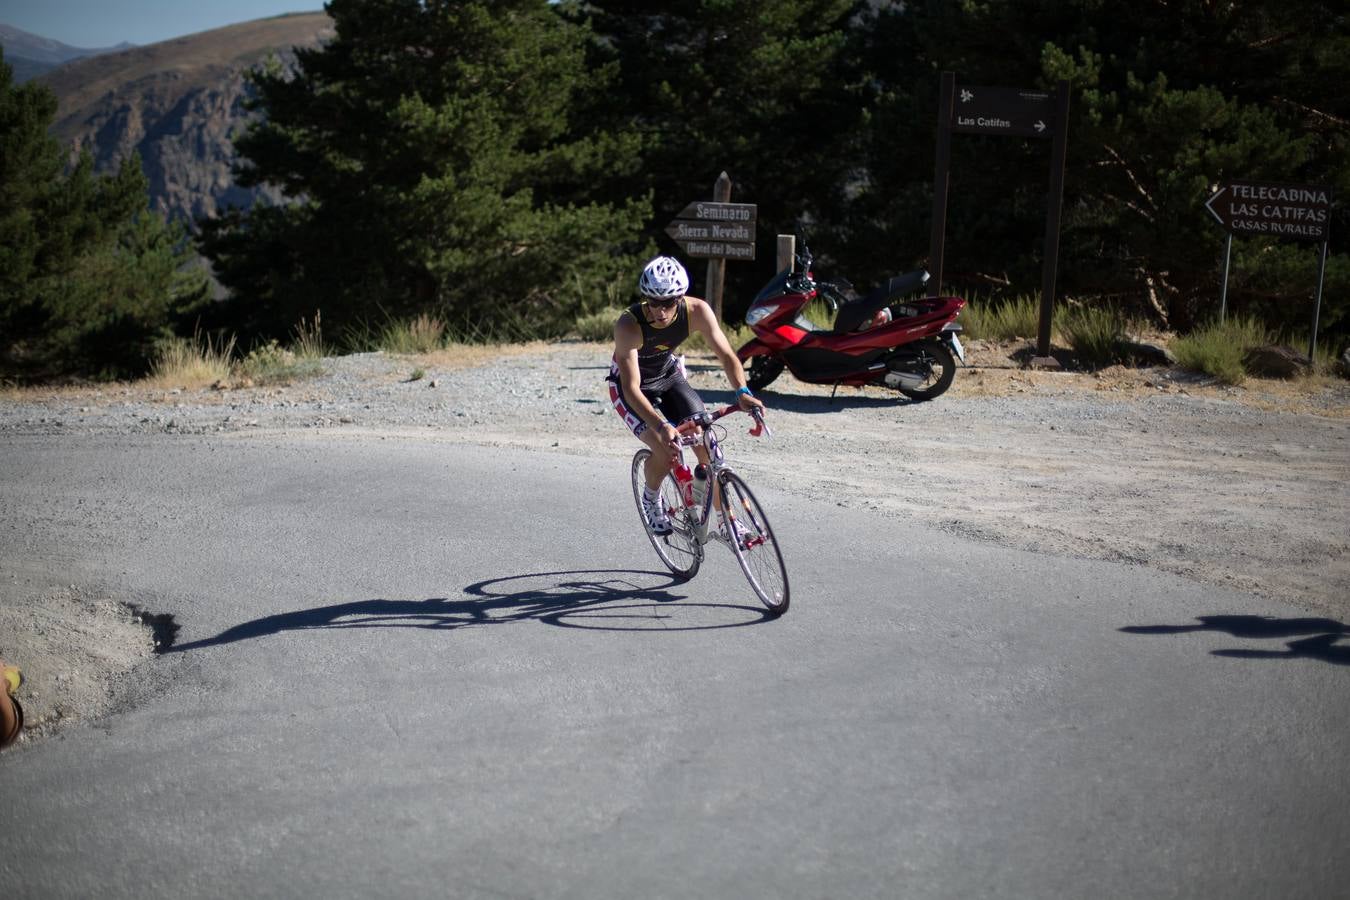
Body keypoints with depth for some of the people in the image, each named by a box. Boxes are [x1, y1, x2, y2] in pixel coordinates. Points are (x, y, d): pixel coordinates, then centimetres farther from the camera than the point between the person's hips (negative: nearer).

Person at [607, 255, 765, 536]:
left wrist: (742, 392, -43)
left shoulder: (697, 311, -27)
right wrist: (661, 426, -54)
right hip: (629, 387, -4)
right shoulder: (629, 324, -36)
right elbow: (632, 387, -40)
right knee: (665, 449, -25)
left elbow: (726, 355, -24)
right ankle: (651, 499, 7)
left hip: (669, 377, 4)